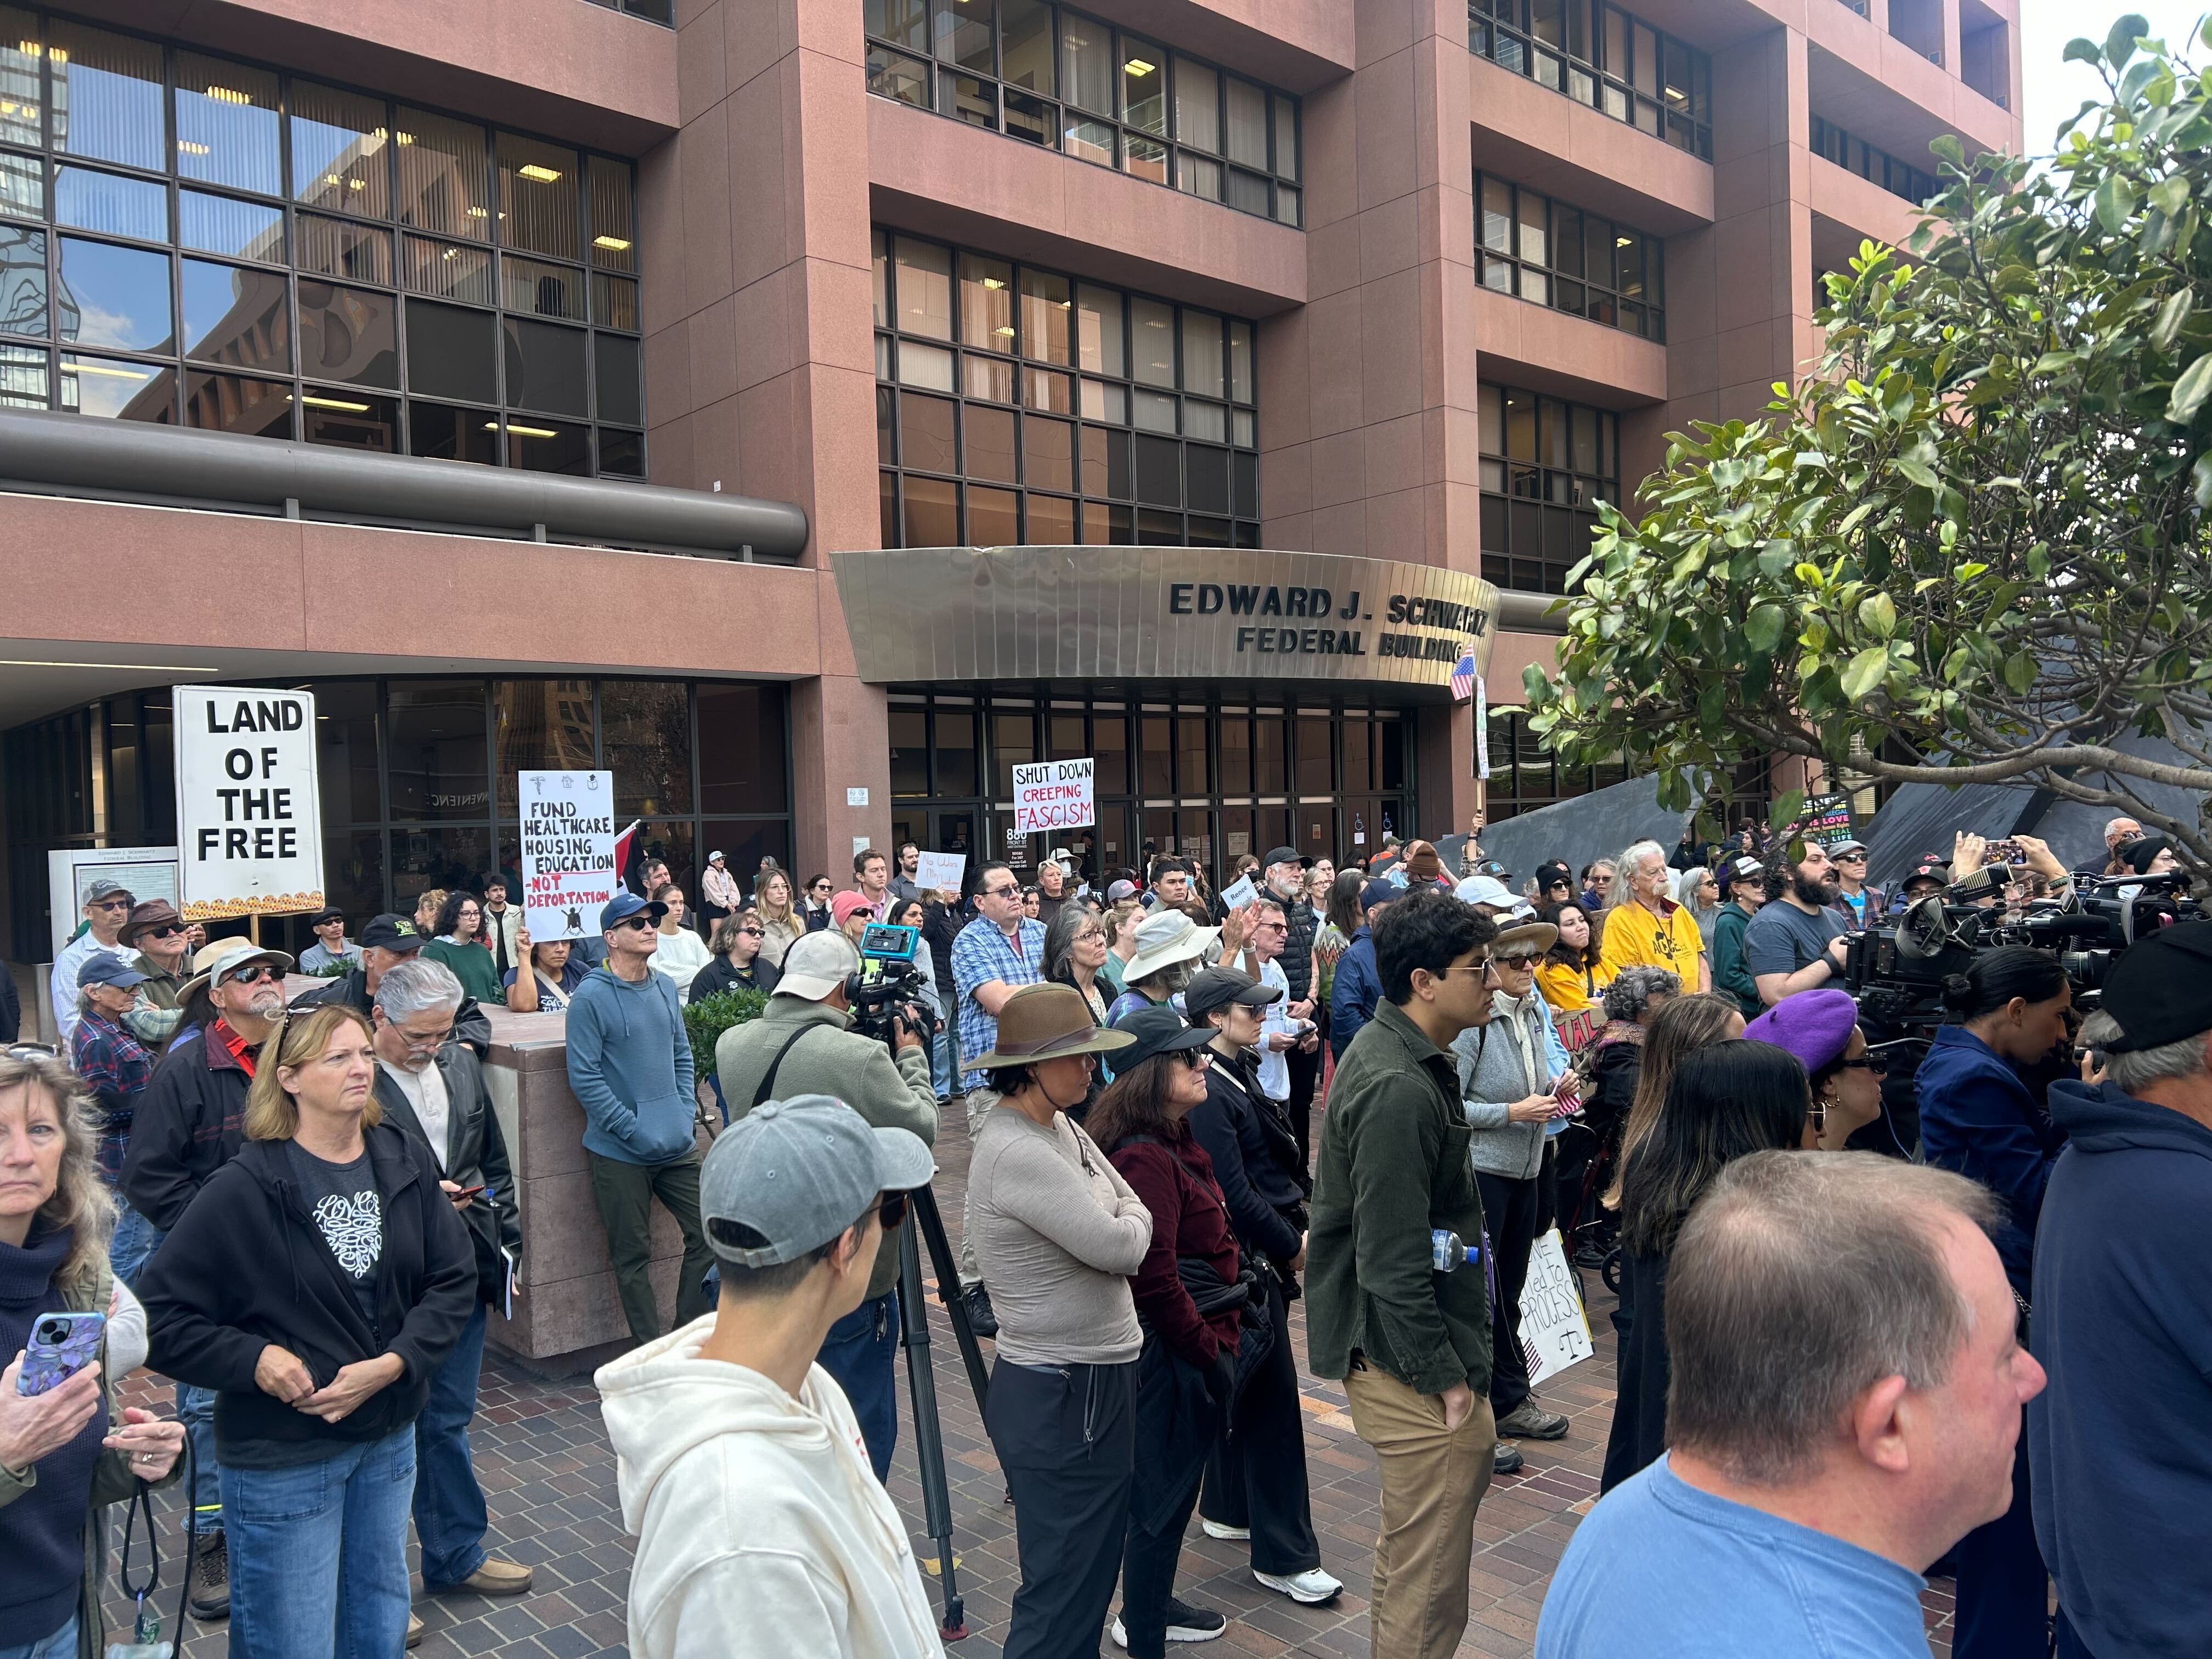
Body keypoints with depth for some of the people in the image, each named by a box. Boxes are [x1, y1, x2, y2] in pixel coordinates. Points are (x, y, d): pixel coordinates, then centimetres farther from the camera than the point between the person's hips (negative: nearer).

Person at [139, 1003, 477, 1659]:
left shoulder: (404, 1164, -3)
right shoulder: (244, 1189, -16)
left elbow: (454, 1279, -2)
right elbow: (158, 1315, -12)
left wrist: (394, 1364, -15)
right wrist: (255, 1358, -22)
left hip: (389, 1438, 5)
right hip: (282, 1458, -4)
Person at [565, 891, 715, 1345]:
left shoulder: (666, 988, 8)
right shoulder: (591, 997, -11)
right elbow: (585, 1077, -14)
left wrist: (686, 1112, 3)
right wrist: (635, 1130, -16)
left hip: (678, 1146, 6)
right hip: (621, 1154, -5)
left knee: (708, 1236, 7)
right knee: (632, 1257, 6)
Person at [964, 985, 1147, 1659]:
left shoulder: (1059, 1128, 7)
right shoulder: (1016, 1151, -23)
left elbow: (1132, 1211, 10)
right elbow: (1120, 1247, -22)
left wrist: (1120, 1223, -10)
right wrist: (1130, 1221, -2)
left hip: (1096, 1380, 9)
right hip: (1062, 1397, -9)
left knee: (1093, 1569, 21)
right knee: (1064, 1587, 2)